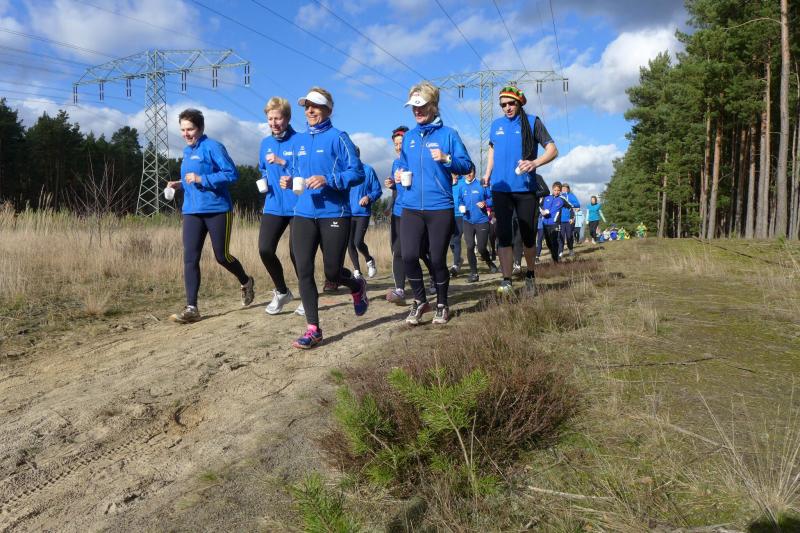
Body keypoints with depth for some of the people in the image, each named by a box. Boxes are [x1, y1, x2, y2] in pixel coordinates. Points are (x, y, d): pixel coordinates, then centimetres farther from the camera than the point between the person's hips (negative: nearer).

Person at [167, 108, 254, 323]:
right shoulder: (187, 151, 17)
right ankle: (191, 308, -3)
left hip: (218, 210, -6)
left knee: (222, 256, 3)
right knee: (190, 258, -4)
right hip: (191, 212, 7)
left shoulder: (213, 147, -8)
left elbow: (232, 174, -15)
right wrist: (180, 184, 9)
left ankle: (246, 282, 33)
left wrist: (201, 179, -20)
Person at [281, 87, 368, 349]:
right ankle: (313, 329, 6)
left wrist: (327, 180, -22)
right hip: (303, 214, 5)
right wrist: (289, 181, 0)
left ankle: (357, 286, 39)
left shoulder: (338, 138, -3)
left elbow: (357, 172, -9)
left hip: (334, 214, -5)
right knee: (304, 271, -3)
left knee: (333, 272, 2)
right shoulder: (299, 140, 15)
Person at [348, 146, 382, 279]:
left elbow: (378, 190, 0)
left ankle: (369, 260, 18)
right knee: (350, 244, 5)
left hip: (362, 213, -3)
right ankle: (357, 271, 21)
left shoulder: (368, 170, -2)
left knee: (358, 242, -12)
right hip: (348, 213, 3)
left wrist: (369, 197, -18)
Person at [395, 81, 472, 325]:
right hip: (411, 207, 4)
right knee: (408, 256, -7)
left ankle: (442, 305, 24)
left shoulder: (448, 134, 0)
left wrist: (446, 159, -20)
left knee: (437, 259, 3)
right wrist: (399, 175, 2)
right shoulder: (409, 137, 13)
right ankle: (420, 300, 16)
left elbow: (466, 165, -2)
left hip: (440, 207, -4)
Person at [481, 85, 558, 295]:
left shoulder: (532, 122, 0)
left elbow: (552, 150, -4)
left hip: (525, 188, -2)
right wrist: (487, 174, 16)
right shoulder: (496, 125, 11)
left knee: (528, 236, 5)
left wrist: (535, 162, -23)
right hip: (500, 188, 2)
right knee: (503, 235, -4)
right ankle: (507, 280, -2)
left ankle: (530, 274, 26)